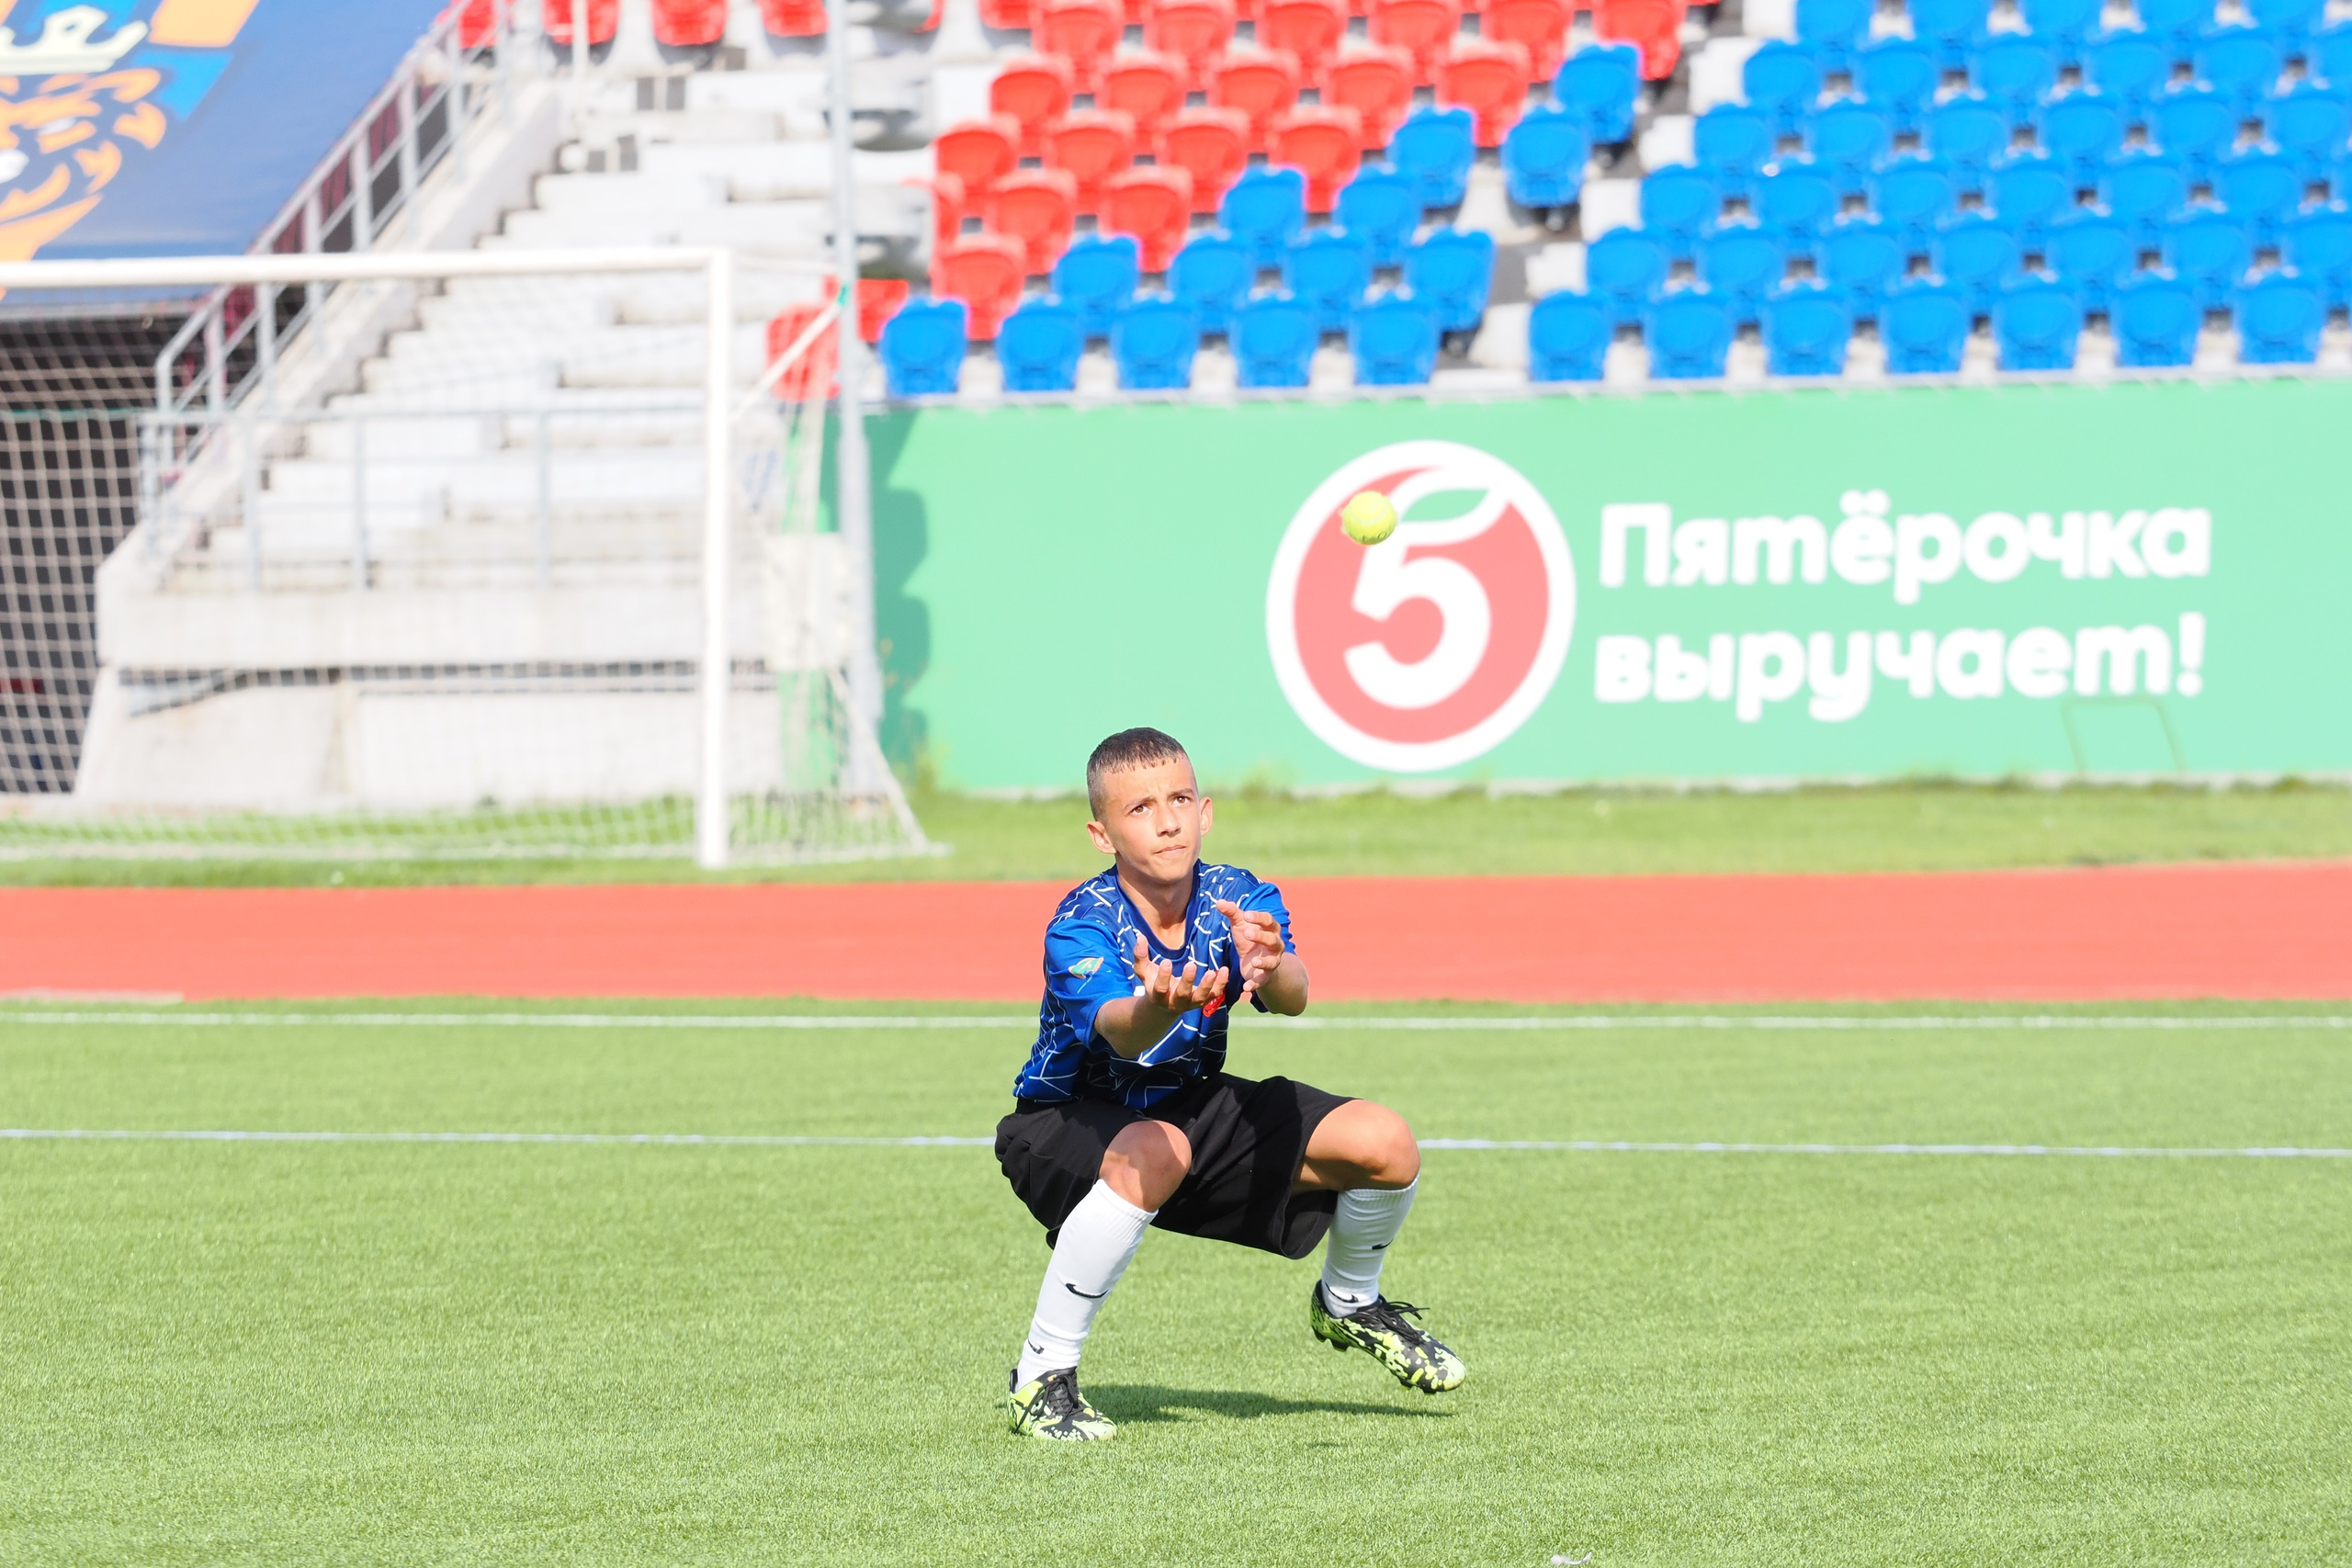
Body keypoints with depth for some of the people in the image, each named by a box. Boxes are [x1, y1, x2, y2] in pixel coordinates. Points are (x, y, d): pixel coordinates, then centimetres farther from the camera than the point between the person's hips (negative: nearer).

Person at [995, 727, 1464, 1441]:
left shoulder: (1240, 902, -14)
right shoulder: (1082, 925, -26)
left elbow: (1293, 998, -33)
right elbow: (1119, 1033, -45)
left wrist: (1271, 970, -58)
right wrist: (1156, 1009, -69)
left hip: (1192, 1104, 5)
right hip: (1071, 1119, -5)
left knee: (1386, 1146, -9)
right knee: (1153, 1154, -40)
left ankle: (1348, 1304, 24)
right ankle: (1043, 1375, -26)